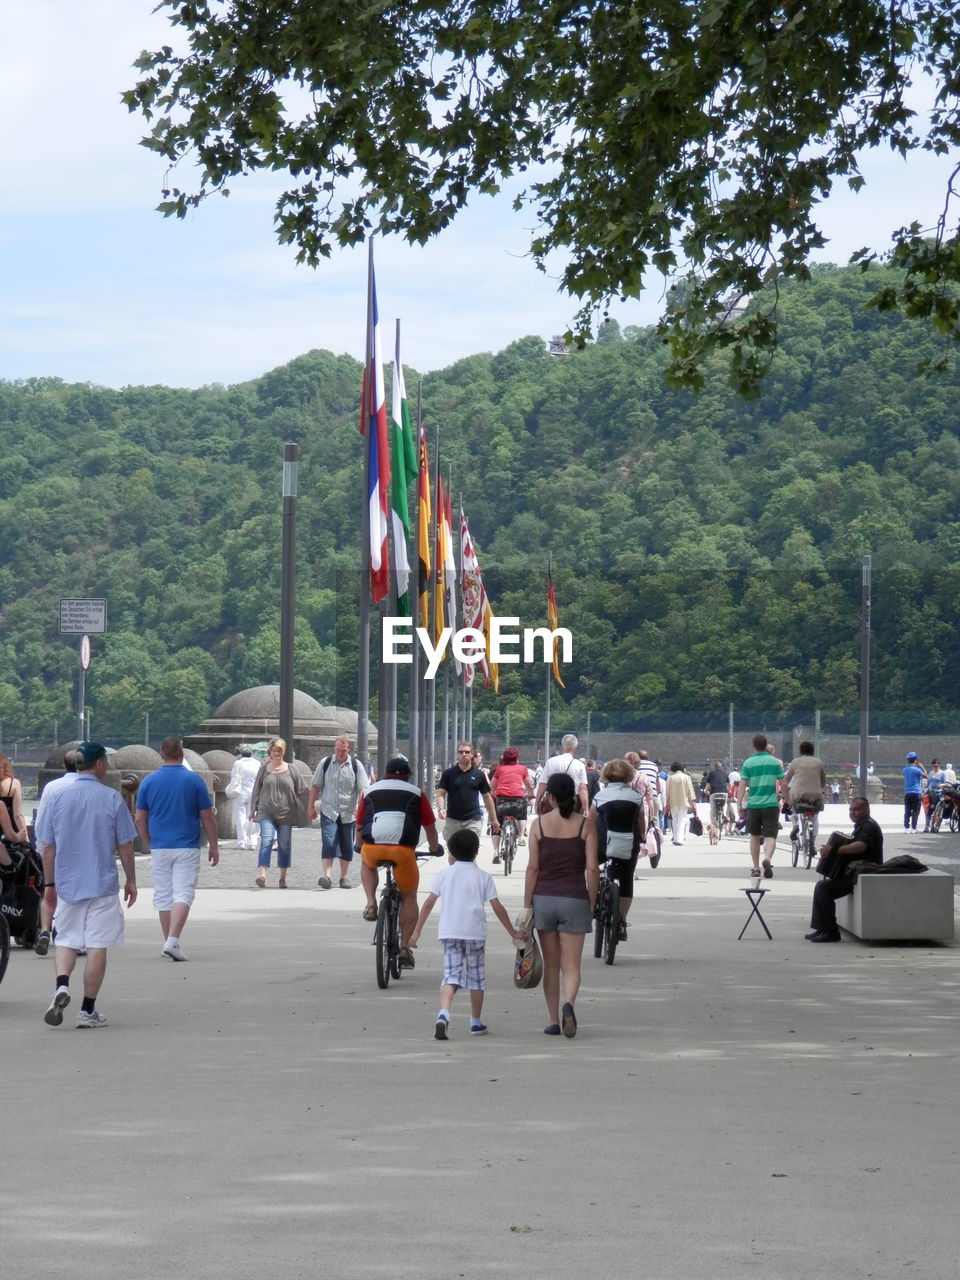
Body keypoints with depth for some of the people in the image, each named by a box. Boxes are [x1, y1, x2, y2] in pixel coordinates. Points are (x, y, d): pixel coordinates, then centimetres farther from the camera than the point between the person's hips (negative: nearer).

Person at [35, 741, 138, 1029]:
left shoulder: (58, 797, 1)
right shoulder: (112, 799, -5)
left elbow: (47, 847, 3)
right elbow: (125, 845, -1)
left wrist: (49, 884, 12)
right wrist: (131, 880, 11)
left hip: (66, 884, 2)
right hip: (103, 885, -2)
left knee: (66, 940, 13)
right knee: (97, 945, 3)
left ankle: (62, 985, -13)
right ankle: (88, 1010, 5)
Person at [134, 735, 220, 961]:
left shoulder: (149, 781, 1)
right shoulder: (194, 780, -4)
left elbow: (139, 819, 4)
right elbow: (207, 817, -1)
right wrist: (213, 846, 9)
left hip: (159, 847, 2)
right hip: (187, 847, -2)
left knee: (163, 896, 11)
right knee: (183, 894, -4)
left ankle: (169, 943, 16)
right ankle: (173, 941, -19)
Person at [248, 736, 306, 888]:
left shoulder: (291, 770, 5)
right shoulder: (264, 769, 6)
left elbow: (301, 791, 9)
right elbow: (256, 790, 11)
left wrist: (299, 810, 5)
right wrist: (253, 809, 8)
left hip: (285, 813, 1)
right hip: (266, 812, -1)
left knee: (285, 845, 6)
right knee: (266, 841, -17)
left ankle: (282, 878, 17)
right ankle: (262, 874, -26)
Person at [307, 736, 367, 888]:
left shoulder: (356, 765, 2)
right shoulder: (325, 763, 4)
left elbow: (362, 789, -1)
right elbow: (315, 786, 8)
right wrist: (311, 806, 5)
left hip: (349, 813, 1)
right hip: (328, 811, -1)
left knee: (346, 846, 8)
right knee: (328, 842, -14)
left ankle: (345, 877, 20)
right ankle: (327, 876, -20)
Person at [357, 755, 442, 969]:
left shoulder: (370, 791, 24)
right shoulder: (416, 793, 20)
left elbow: (359, 826, 28)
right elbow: (430, 827, 23)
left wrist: (361, 847, 47)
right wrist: (435, 848, 42)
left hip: (372, 847, 1)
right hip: (403, 849, -1)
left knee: (367, 864, 38)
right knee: (409, 897, 18)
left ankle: (370, 903, 16)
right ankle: (405, 946, 12)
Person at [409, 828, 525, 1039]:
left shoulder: (443, 874, 8)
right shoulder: (483, 877, 5)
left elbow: (429, 903, 3)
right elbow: (497, 907, 3)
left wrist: (417, 931, 8)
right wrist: (513, 933, 10)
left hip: (449, 932, 1)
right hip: (475, 933, -1)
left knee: (450, 975, -3)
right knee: (476, 977, 13)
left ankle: (443, 1014, -28)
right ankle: (476, 1022, 20)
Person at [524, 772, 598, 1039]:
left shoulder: (539, 824, -1)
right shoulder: (585, 825, -2)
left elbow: (533, 868, -3)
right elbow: (592, 868, -5)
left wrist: (527, 906, 1)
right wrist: (592, 904, 5)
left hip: (544, 897, 1)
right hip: (574, 898, -1)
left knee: (551, 964, 13)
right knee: (571, 965, 0)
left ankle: (553, 1020, 15)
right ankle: (568, 1004, -28)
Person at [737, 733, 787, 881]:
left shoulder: (748, 763, -2)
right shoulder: (775, 762, 2)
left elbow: (742, 785, -7)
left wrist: (739, 803, -4)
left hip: (753, 804, 0)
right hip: (771, 804, 0)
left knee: (754, 836, 15)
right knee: (770, 836, -2)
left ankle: (755, 868, 18)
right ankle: (768, 858, -31)